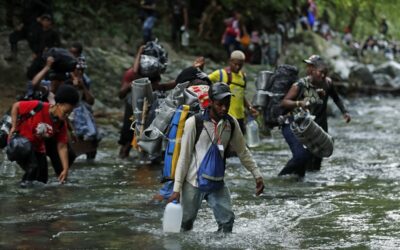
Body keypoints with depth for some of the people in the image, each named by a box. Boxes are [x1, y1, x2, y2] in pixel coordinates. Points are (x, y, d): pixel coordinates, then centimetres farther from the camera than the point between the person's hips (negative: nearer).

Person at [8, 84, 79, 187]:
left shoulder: (62, 124, -10)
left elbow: (62, 147, -8)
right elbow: (16, 106, -14)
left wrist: (65, 169, -14)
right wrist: (14, 127, -18)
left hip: (37, 147, 6)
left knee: (42, 179, 2)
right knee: (32, 167, -30)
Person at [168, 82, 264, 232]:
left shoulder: (231, 123, -1)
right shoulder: (194, 122, -14)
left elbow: (242, 151, 12)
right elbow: (184, 156, -11)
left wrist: (257, 175, 7)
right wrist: (177, 188, -12)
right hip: (193, 182, -3)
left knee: (227, 220, -9)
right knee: (185, 223, 5)